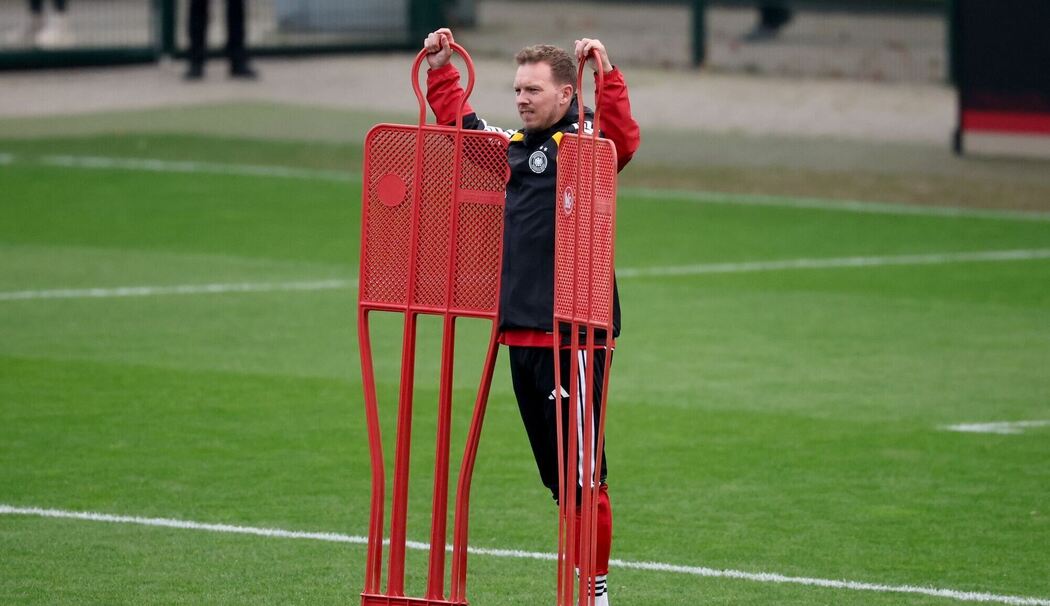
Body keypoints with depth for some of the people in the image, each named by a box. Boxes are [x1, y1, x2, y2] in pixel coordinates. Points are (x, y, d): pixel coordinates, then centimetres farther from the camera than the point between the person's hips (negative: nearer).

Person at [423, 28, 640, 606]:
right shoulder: (510, 146, 16)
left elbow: (625, 139, -27)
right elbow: (458, 118, 31)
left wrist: (605, 73, -37)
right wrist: (440, 65, 22)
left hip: (572, 336, -7)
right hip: (520, 334, 7)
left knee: (581, 471, -5)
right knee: (555, 474, 12)